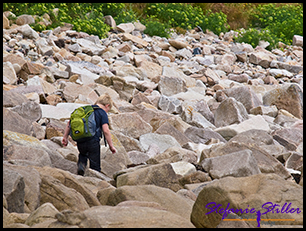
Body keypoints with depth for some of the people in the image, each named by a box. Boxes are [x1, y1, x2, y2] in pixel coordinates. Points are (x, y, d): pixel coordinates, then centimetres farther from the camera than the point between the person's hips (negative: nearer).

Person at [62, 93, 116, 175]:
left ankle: (81, 164, 8)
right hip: (93, 142, -5)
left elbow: (69, 122, 16)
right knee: (95, 167, 6)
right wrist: (111, 146, -6)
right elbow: (106, 130, -12)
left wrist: (65, 137, 21)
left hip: (80, 142, 5)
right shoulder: (102, 113, -1)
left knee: (83, 154, 35)